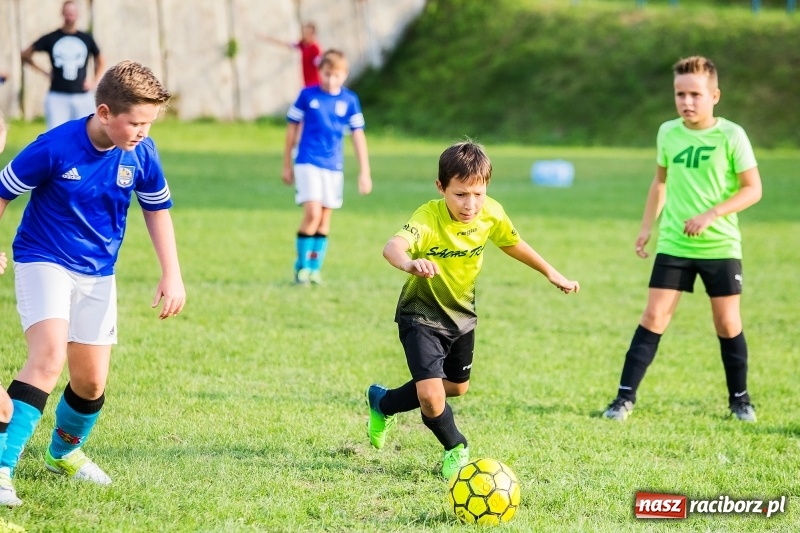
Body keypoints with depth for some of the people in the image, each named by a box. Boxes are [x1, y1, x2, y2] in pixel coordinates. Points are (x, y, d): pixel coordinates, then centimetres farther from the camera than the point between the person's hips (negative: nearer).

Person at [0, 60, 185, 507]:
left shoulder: (141, 153, -10)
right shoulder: (56, 147, -23)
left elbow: (158, 209, 7)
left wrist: (172, 275, 4)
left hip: (98, 274, 5)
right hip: (44, 262, -5)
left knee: (92, 382, 8)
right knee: (49, 356, -27)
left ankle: (64, 452, 39)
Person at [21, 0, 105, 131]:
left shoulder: (87, 39, 8)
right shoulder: (51, 38, 3)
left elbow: (100, 61, 22)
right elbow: (25, 55, 11)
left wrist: (94, 82, 9)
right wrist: (44, 72, 4)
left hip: (83, 97, 2)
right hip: (58, 96, -2)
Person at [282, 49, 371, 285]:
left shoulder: (349, 100, 0)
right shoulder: (307, 95, -3)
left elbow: (358, 135, 4)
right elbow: (292, 128, 6)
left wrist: (364, 172, 1)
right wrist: (287, 165, 9)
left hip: (333, 166, 3)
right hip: (308, 162, -3)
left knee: (325, 218, 7)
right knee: (313, 213, -15)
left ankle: (315, 267, 17)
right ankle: (301, 265, -3)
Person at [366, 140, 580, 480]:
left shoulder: (491, 214, -16)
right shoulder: (429, 219, -34)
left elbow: (512, 243, 7)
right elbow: (393, 246, -54)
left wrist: (551, 273, 14)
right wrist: (409, 264, -77)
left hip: (461, 313, 6)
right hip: (422, 315, -6)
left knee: (457, 387, 25)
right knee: (431, 396, -19)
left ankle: (383, 403, 48)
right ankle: (456, 449, 12)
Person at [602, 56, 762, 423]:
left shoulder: (731, 135, -9)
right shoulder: (668, 133, 2)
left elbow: (753, 189, -10)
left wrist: (710, 215, -20)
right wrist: (647, 226, 11)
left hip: (721, 246, -2)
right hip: (673, 245, 2)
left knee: (727, 323, 5)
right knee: (654, 317, -3)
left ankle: (740, 399, 21)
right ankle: (625, 397, -1)